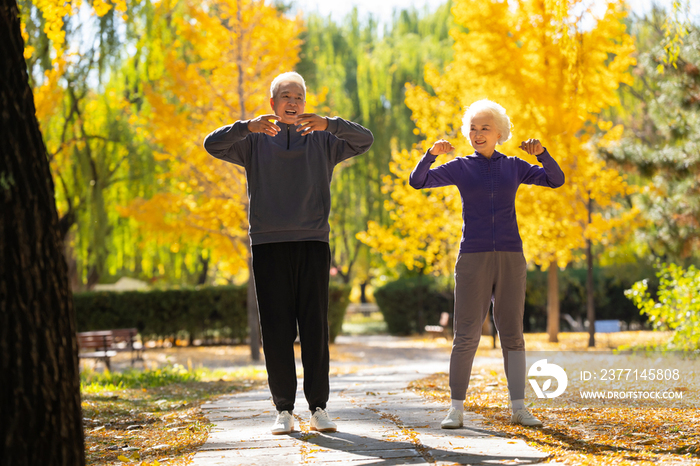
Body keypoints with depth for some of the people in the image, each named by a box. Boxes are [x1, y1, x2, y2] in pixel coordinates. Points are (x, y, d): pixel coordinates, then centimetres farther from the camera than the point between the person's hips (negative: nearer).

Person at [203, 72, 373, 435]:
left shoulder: (322, 139, 13)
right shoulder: (254, 141, 12)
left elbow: (365, 140, 0)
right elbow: (212, 144, -1)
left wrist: (328, 124, -18)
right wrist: (248, 126, -19)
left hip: (313, 243, 0)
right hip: (268, 244, 0)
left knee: (315, 327, -2)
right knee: (276, 330, -1)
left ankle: (318, 408, 3)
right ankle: (284, 410, 4)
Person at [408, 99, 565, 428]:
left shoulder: (513, 167, 11)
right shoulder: (460, 168, 6)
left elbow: (556, 180, 2)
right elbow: (417, 181, -5)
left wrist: (541, 153, -16)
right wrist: (431, 153, -23)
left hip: (510, 257, 2)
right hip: (473, 258, -2)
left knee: (512, 335, 1)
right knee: (466, 335, -7)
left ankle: (519, 409, 4)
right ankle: (456, 409, -2)